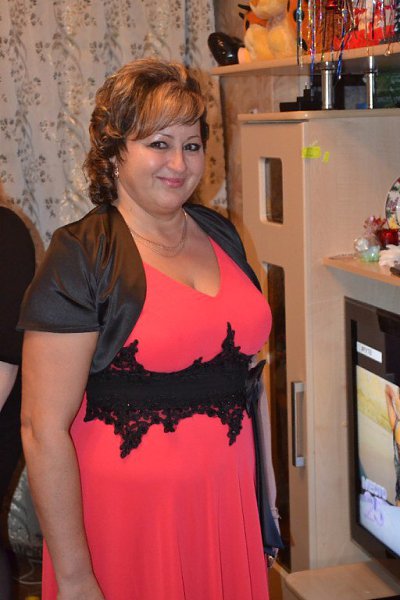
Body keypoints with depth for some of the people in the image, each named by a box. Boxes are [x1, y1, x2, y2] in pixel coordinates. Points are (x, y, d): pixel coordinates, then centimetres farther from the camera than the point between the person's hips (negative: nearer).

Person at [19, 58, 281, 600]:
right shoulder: (80, 257, -15)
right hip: (128, 507, -6)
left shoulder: (220, 234, 6)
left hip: (228, 497, 6)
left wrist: (264, 470, 14)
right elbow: (43, 428, -18)